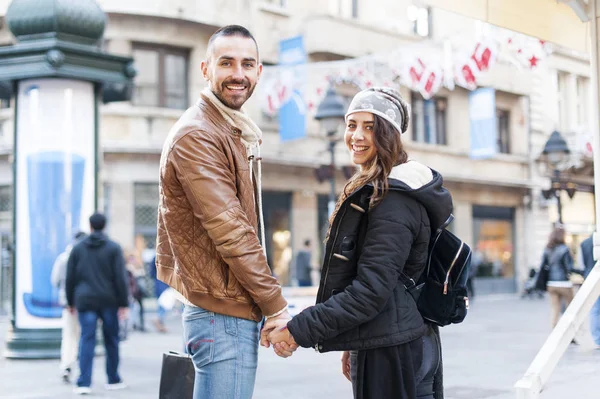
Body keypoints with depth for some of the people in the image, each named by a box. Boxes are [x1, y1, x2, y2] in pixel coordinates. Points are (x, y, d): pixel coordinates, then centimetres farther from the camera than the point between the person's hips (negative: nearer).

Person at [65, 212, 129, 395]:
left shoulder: (78, 248, 6)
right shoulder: (113, 248, -2)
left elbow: (70, 277, 7)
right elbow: (120, 278, -8)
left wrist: (71, 302, 16)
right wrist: (124, 303, -6)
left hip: (85, 301, 1)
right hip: (109, 301, -1)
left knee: (87, 340, 0)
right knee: (111, 340, 11)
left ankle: (84, 383, -9)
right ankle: (113, 380, 20)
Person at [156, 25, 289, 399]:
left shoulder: (237, 133, 17)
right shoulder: (196, 135, -14)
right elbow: (230, 232, -20)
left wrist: (267, 307, 13)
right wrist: (278, 307, -16)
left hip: (240, 309, 10)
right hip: (223, 312, -10)